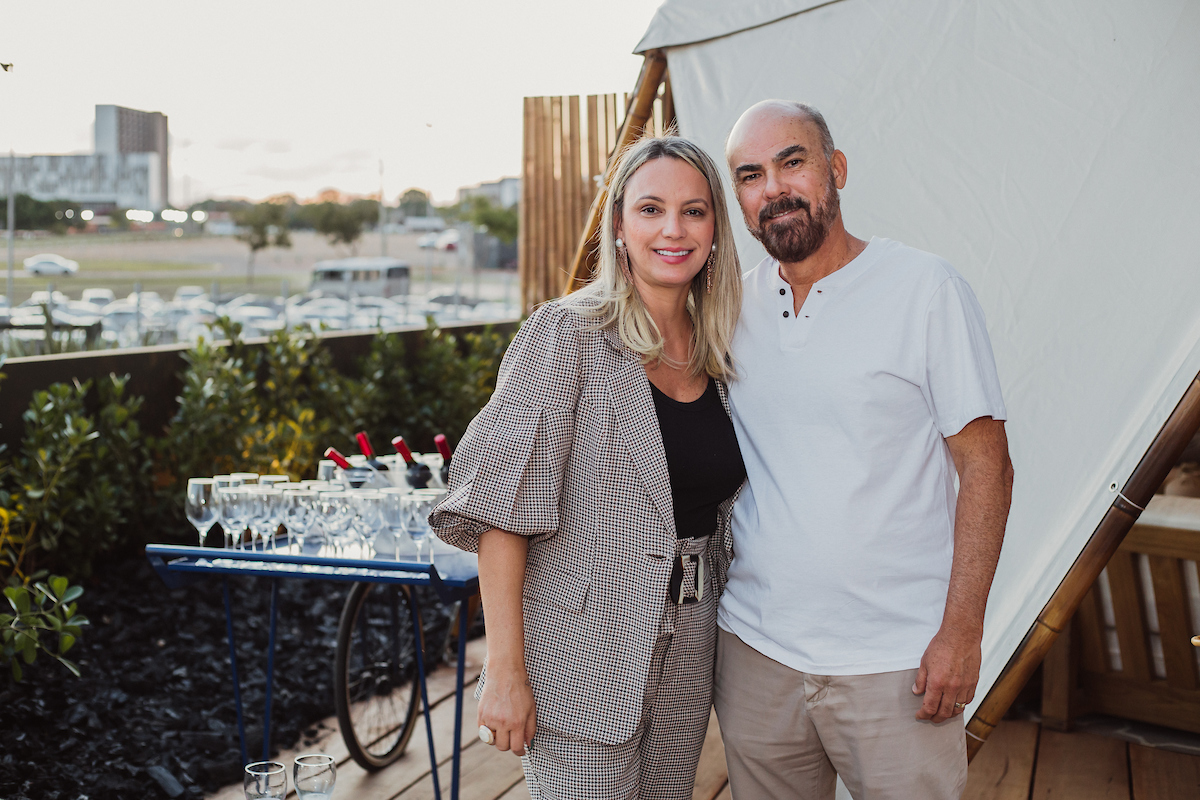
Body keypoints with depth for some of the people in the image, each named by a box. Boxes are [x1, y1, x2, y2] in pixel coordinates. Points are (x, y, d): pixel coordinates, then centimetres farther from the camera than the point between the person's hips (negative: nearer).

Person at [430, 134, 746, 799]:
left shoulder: (716, 353, 6)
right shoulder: (567, 334, -12)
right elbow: (501, 506, -16)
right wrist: (504, 670, -19)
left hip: (687, 661, 6)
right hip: (583, 660, -6)